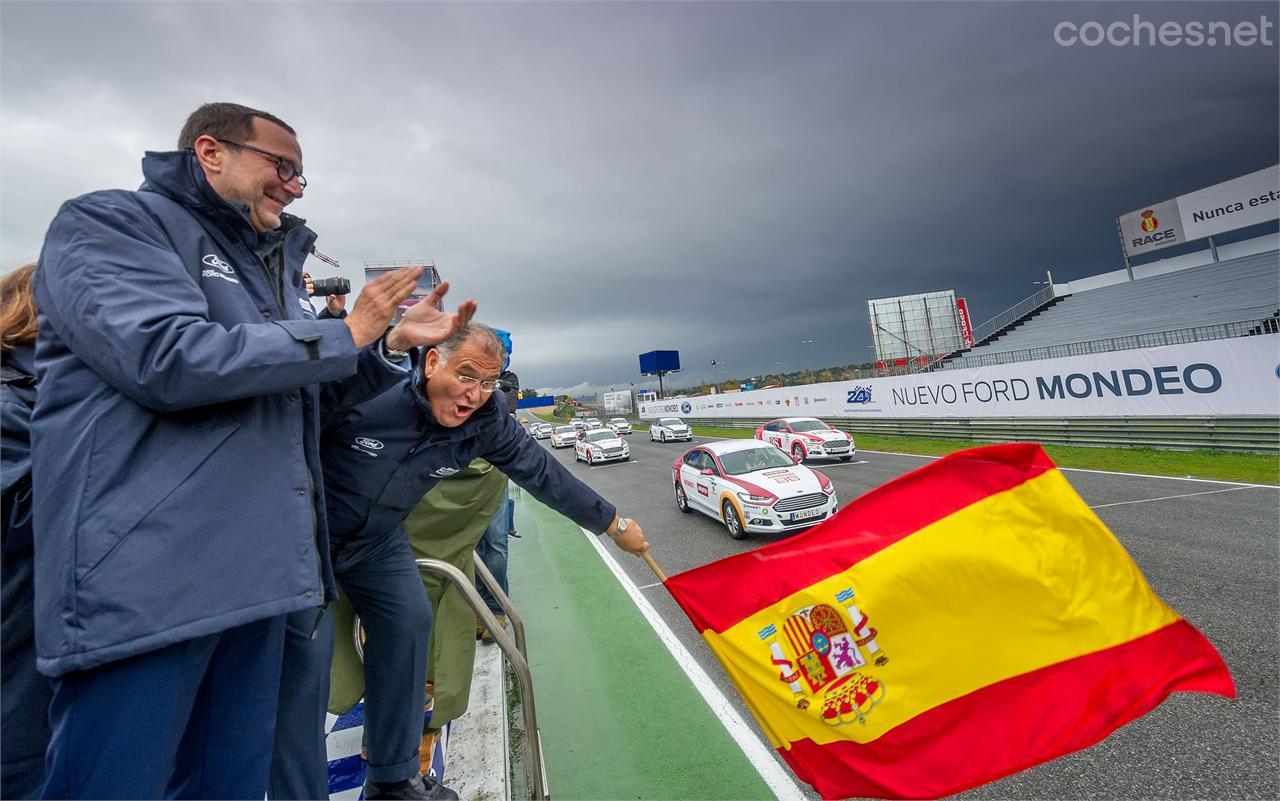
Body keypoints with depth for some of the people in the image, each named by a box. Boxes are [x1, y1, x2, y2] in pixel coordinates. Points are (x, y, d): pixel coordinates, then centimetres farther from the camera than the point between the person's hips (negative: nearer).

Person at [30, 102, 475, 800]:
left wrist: (394, 343, 9)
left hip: (260, 573, 8)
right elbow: (170, 359, -21)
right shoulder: (110, 222, -2)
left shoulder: (272, 266, 21)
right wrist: (345, 334, -13)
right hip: (145, 577, -7)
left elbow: (311, 391, 25)